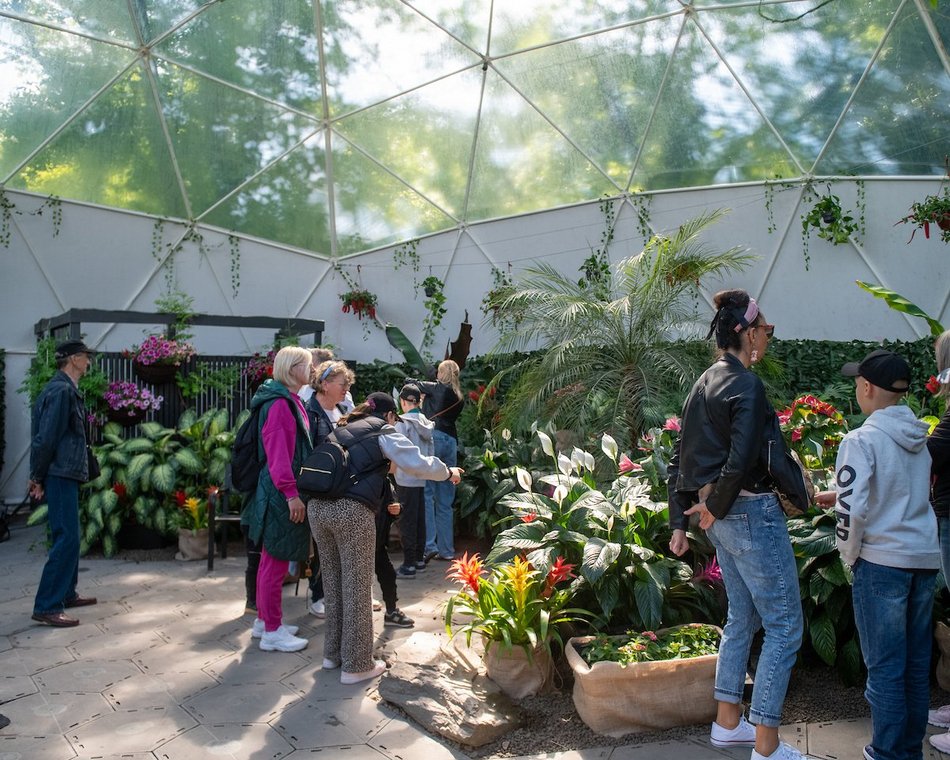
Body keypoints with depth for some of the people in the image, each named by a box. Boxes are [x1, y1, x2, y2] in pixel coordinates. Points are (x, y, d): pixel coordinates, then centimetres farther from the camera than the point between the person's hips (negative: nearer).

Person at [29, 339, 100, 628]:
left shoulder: (65, 389, 15)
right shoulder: (62, 390, -16)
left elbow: (47, 436, 16)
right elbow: (46, 437, -19)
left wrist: (38, 476, 16)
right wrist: (39, 478, -11)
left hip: (65, 474, 10)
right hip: (61, 475, -10)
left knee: (67, 536, 16)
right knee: (66, 539, -10)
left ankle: (66, 594, 27)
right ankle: (46, 606, -7)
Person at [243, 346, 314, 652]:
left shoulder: (290, 401, 16)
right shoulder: (279, 403, -16)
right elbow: (277, 452, -22)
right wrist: (291, 493, -24)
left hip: (284, 493, 10)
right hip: (281, 494, -10)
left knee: (272, 559, 18)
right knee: (276, 561, -2)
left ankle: (264, 620, 29)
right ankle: (272, 631, 7)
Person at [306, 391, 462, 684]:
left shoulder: (341, 430, 25)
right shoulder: (384, 433, 8)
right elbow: (420, 464, 2)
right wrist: (449, 472, 20)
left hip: (317, 506, 6)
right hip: (352, 510, -6)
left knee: (333, 582, 19)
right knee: (357, 586, 3)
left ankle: (333, 652, 30)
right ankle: (356, 665, 10)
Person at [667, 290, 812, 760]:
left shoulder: (704, 384, 10)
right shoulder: (746, 385, -16)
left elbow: (681, 461, 13)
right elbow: (744, 459, -26)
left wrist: (680, 522, 15)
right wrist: (716, 507, -11)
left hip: (723, 517, 9)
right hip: (751, 513, -9)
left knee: (741, 618, 21)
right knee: (785, 625, 1)